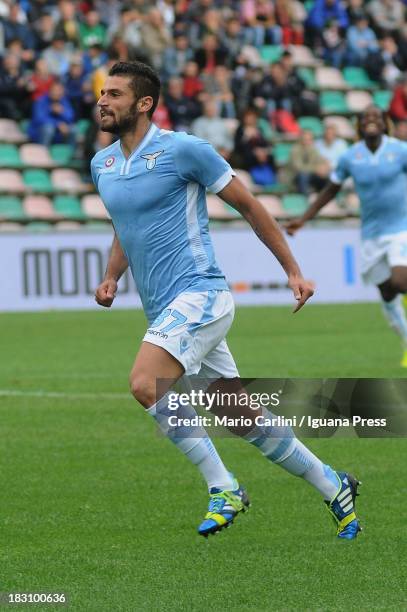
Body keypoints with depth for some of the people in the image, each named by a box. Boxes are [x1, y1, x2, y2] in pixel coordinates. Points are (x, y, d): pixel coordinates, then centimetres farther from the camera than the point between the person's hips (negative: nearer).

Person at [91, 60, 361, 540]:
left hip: (198, 294, -7)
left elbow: (248, 205, -2)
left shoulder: (182, 149, -10)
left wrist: (293, 271, 0)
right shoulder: (102, 164, 11)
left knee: (146, 384, -26)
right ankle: (331, 486, 25)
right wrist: (111, 277, 7)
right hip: (163, 311, 7)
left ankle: (223, 488, -14)